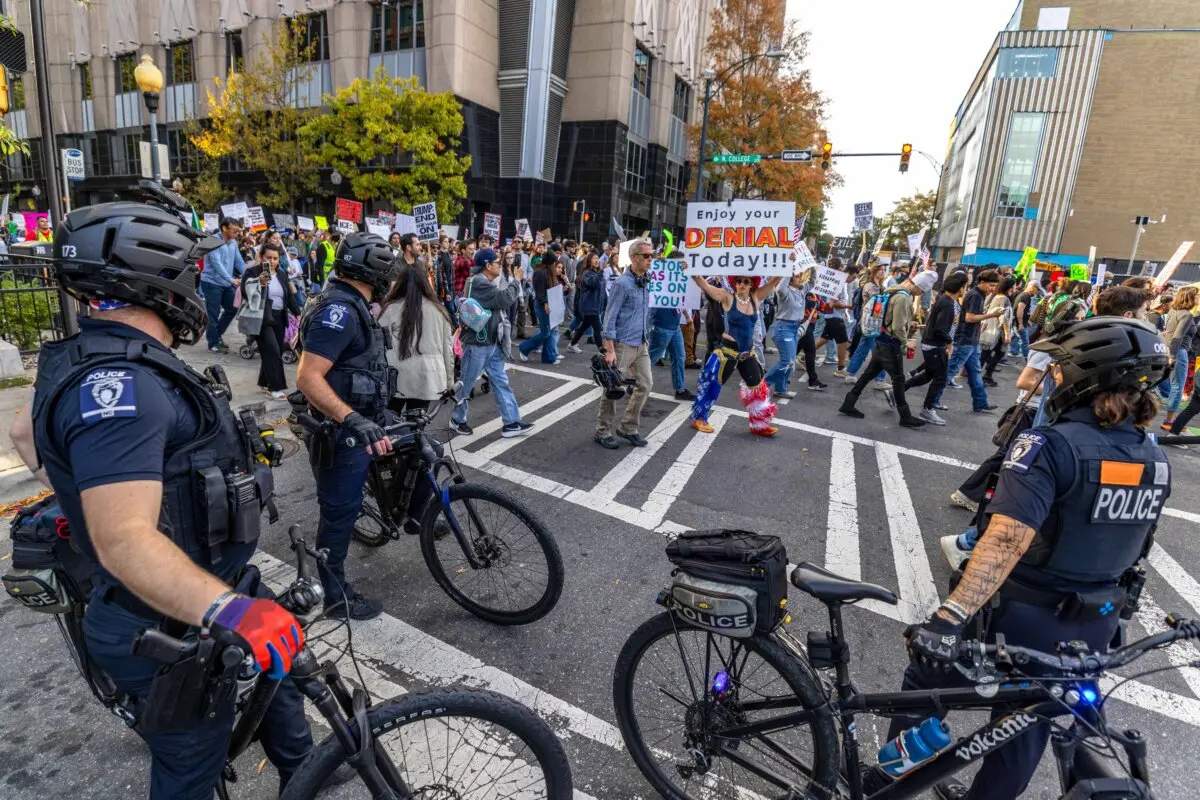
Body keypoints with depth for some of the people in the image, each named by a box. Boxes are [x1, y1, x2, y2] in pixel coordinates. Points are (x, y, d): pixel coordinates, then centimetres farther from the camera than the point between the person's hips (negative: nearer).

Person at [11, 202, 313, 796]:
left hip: (211, 586, 10)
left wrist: (75, 494, 29)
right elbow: (125, 541, -37)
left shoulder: (104, 362, 4)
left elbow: (25, 430, 21)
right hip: (169, 632, -10)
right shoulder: (117, 383, -29)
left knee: (276, 668, 27)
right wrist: (228, 612, -46)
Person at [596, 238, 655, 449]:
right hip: (623, 344, -8)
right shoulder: (622, 283, -14)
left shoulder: (646, 282, 9)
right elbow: (610, 317, -16)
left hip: (641, 345, 8)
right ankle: (603, 432, 14)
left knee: (645, 384, 9)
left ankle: (628, 427, 22)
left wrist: (646, 340, 18)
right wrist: (609, 350, -20)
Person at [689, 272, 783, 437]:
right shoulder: (727, 298, -11)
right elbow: (703, 283, -19)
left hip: (748, 352, 6)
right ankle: (698, 418, 20)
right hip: (728, 349, -6)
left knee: (758, 386, 12)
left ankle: (759, 425, 26)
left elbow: (775, 280, 4)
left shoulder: (755, 297, 3)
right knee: (712, 383, 1)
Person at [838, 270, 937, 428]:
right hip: (891, 343, -9)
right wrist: (905, 341, -6)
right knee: (898, 379, 1)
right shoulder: (903, 298, -21)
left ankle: (848, 404, 13)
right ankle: (905, 417, 12)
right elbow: (898, 328, -22)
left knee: (869, 373, 11)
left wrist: (908, 321, 6)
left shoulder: (897, 291, 9)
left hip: (883, 340, 9)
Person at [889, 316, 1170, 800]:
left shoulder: (1050, 445, -24)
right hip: (1094, 628, 6)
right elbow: (1130, 550, 12)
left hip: (1021, 618, -6)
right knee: (1027, 726, 24)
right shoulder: (1155, 461, 0)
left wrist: (949, 616, -42)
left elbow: (1008, 539, -37)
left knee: (926, 683, 15)